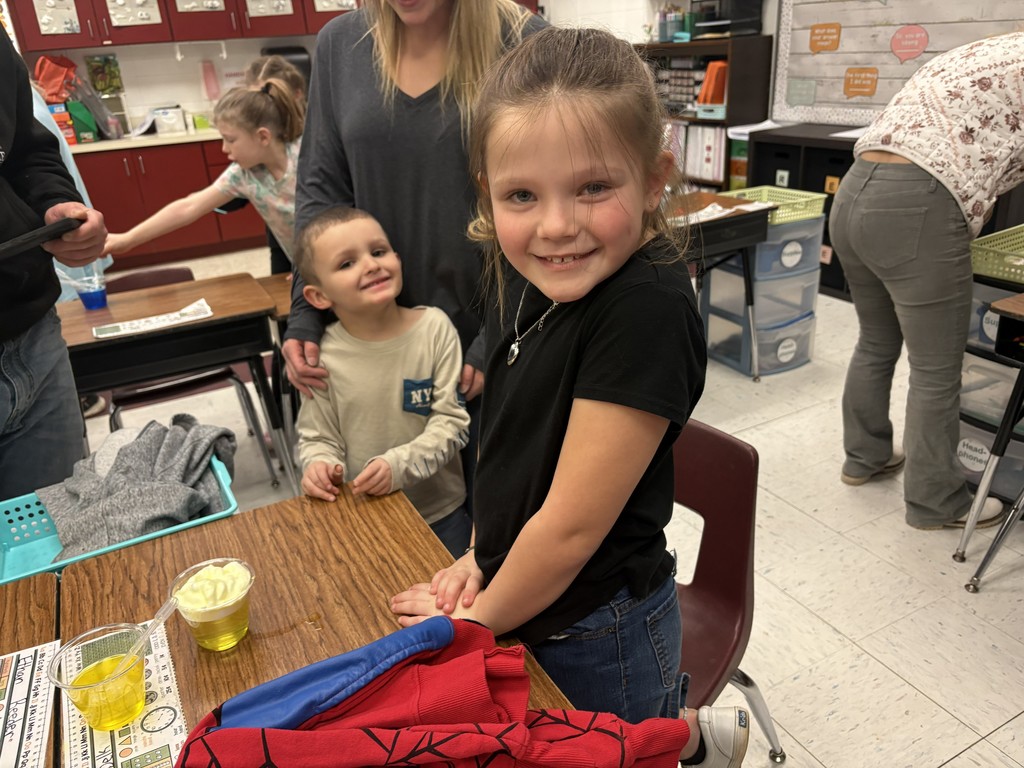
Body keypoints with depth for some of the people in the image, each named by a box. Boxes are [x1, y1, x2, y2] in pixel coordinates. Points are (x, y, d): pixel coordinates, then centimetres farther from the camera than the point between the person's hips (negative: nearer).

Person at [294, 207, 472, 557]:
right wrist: (319, 464, -23)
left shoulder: (434, 327, -14)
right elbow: (317, 437, -2)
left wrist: (399, 466, -24)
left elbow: (452, 421, -13)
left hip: (442, 514, 0)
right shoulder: (322, 354, -13)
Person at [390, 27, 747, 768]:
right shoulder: (537, 277, -7)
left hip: (596, 636, -7)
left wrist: (477, 618, -12)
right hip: (532, 605, 7)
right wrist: (486, 554, 1)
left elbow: (572, 525, -26)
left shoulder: (648, 310, -31)